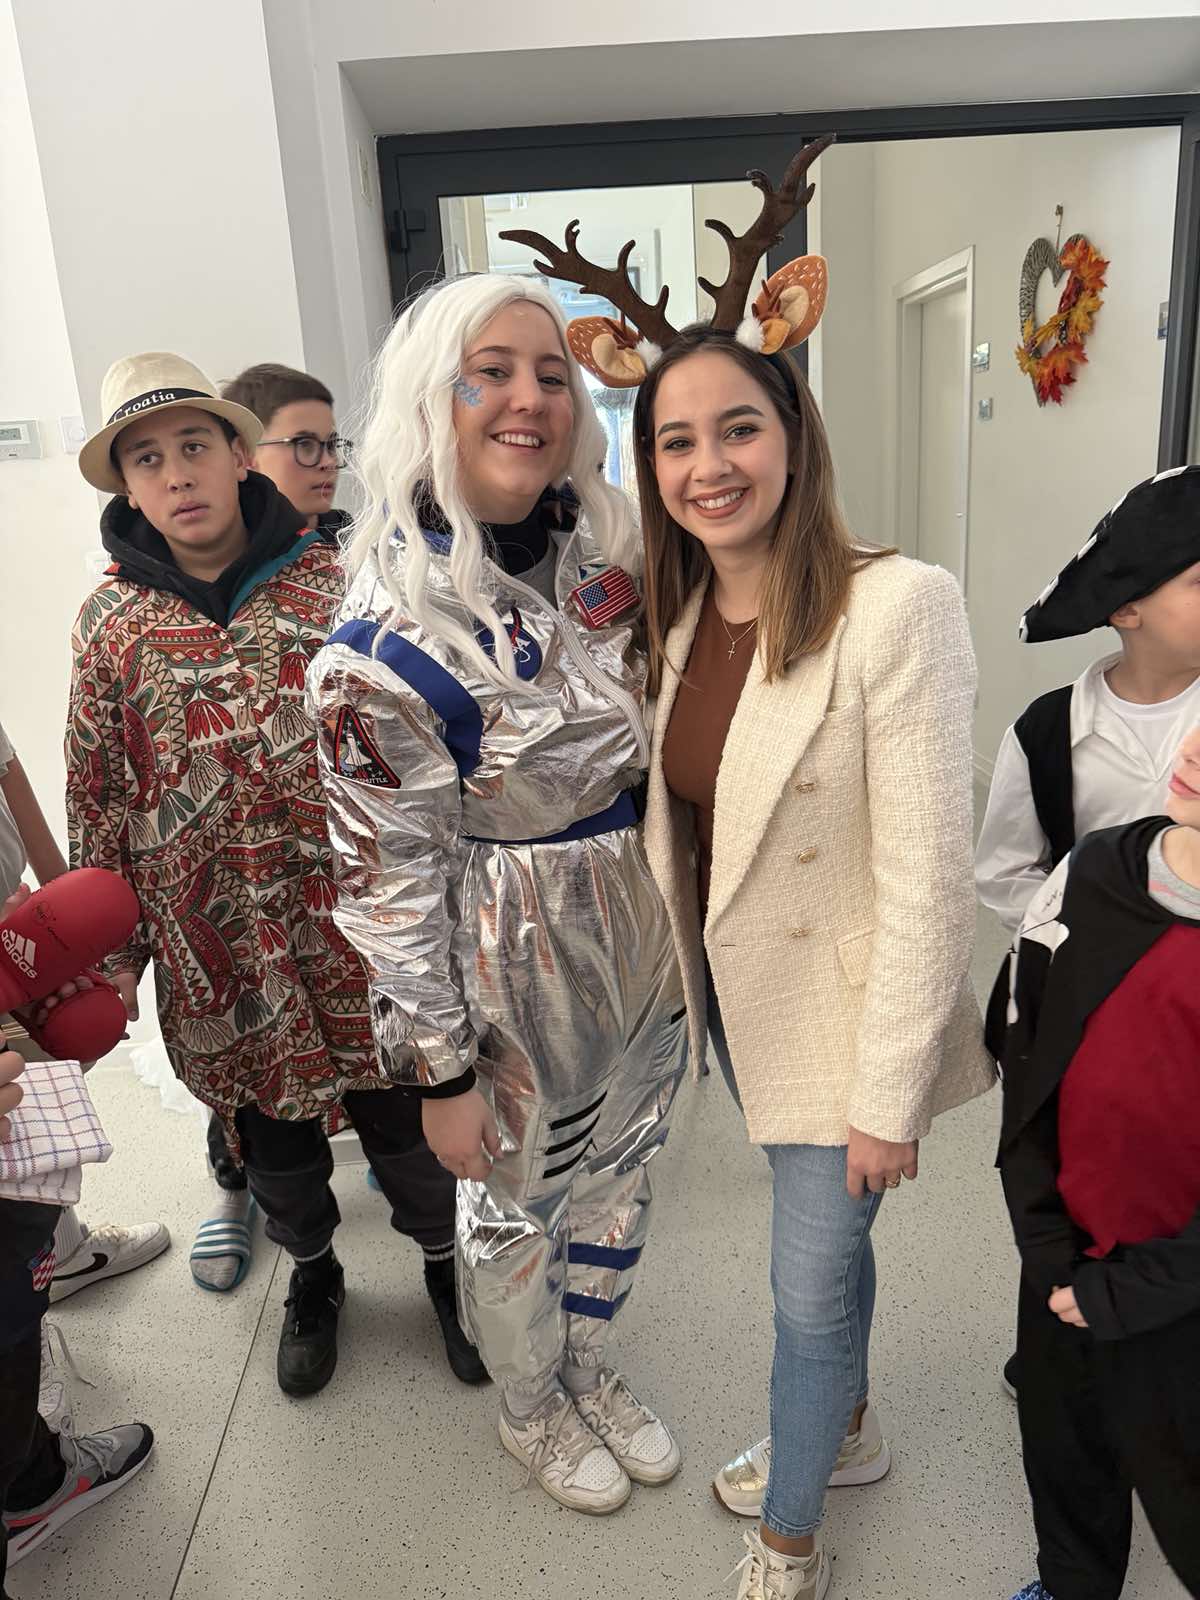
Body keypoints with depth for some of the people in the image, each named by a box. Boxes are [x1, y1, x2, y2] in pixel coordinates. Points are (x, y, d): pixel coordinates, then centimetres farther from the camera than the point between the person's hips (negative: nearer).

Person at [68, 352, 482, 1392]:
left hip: (356, 924, -1)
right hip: (220, 944, 2)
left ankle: (445, 1262, 41)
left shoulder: (330, 581, -6)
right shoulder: (112, 621, -2)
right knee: (271, 1131, 19)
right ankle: (313, 1275, 47)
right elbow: (97, 798, 4)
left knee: (400, 1111, 13)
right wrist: (107, 959, 5)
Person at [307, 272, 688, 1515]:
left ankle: (589, 1369, 55)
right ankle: (530, 1408, 51)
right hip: (522, 976, -6)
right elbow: (387, 884, -18)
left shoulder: (609, 549, -4)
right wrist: (439, 1074, -12)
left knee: (621, 1170, 25)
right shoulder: (387, 642, -24)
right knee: (518, 1203, 19)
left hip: (648, 943, 6)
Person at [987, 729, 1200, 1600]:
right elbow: (1022, 1053, -3)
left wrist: (1121, 1295, -12)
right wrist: (1046, 1246, -5)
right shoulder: (1091, 874, -11)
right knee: (1061, 1445, 27)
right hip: (1066, 1261, 5)